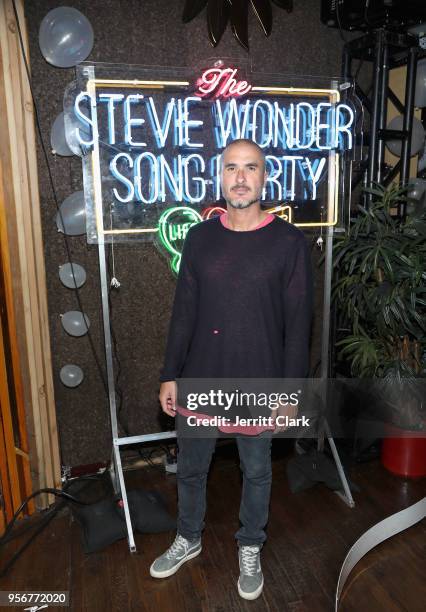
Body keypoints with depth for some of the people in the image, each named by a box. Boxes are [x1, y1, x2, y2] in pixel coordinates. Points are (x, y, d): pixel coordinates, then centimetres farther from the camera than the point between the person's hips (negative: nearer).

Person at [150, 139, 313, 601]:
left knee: (256, 471, 18)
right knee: (191, 467, 19)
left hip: (259, 384, -2)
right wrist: (170, 376, 3)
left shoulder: (288, 242, -9)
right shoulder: (199, 237, -1)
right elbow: (183, 313, 3)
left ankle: (250, 549, 45)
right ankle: (188, 539, 47)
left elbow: (298, 323, -7)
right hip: (200, 380, 3)